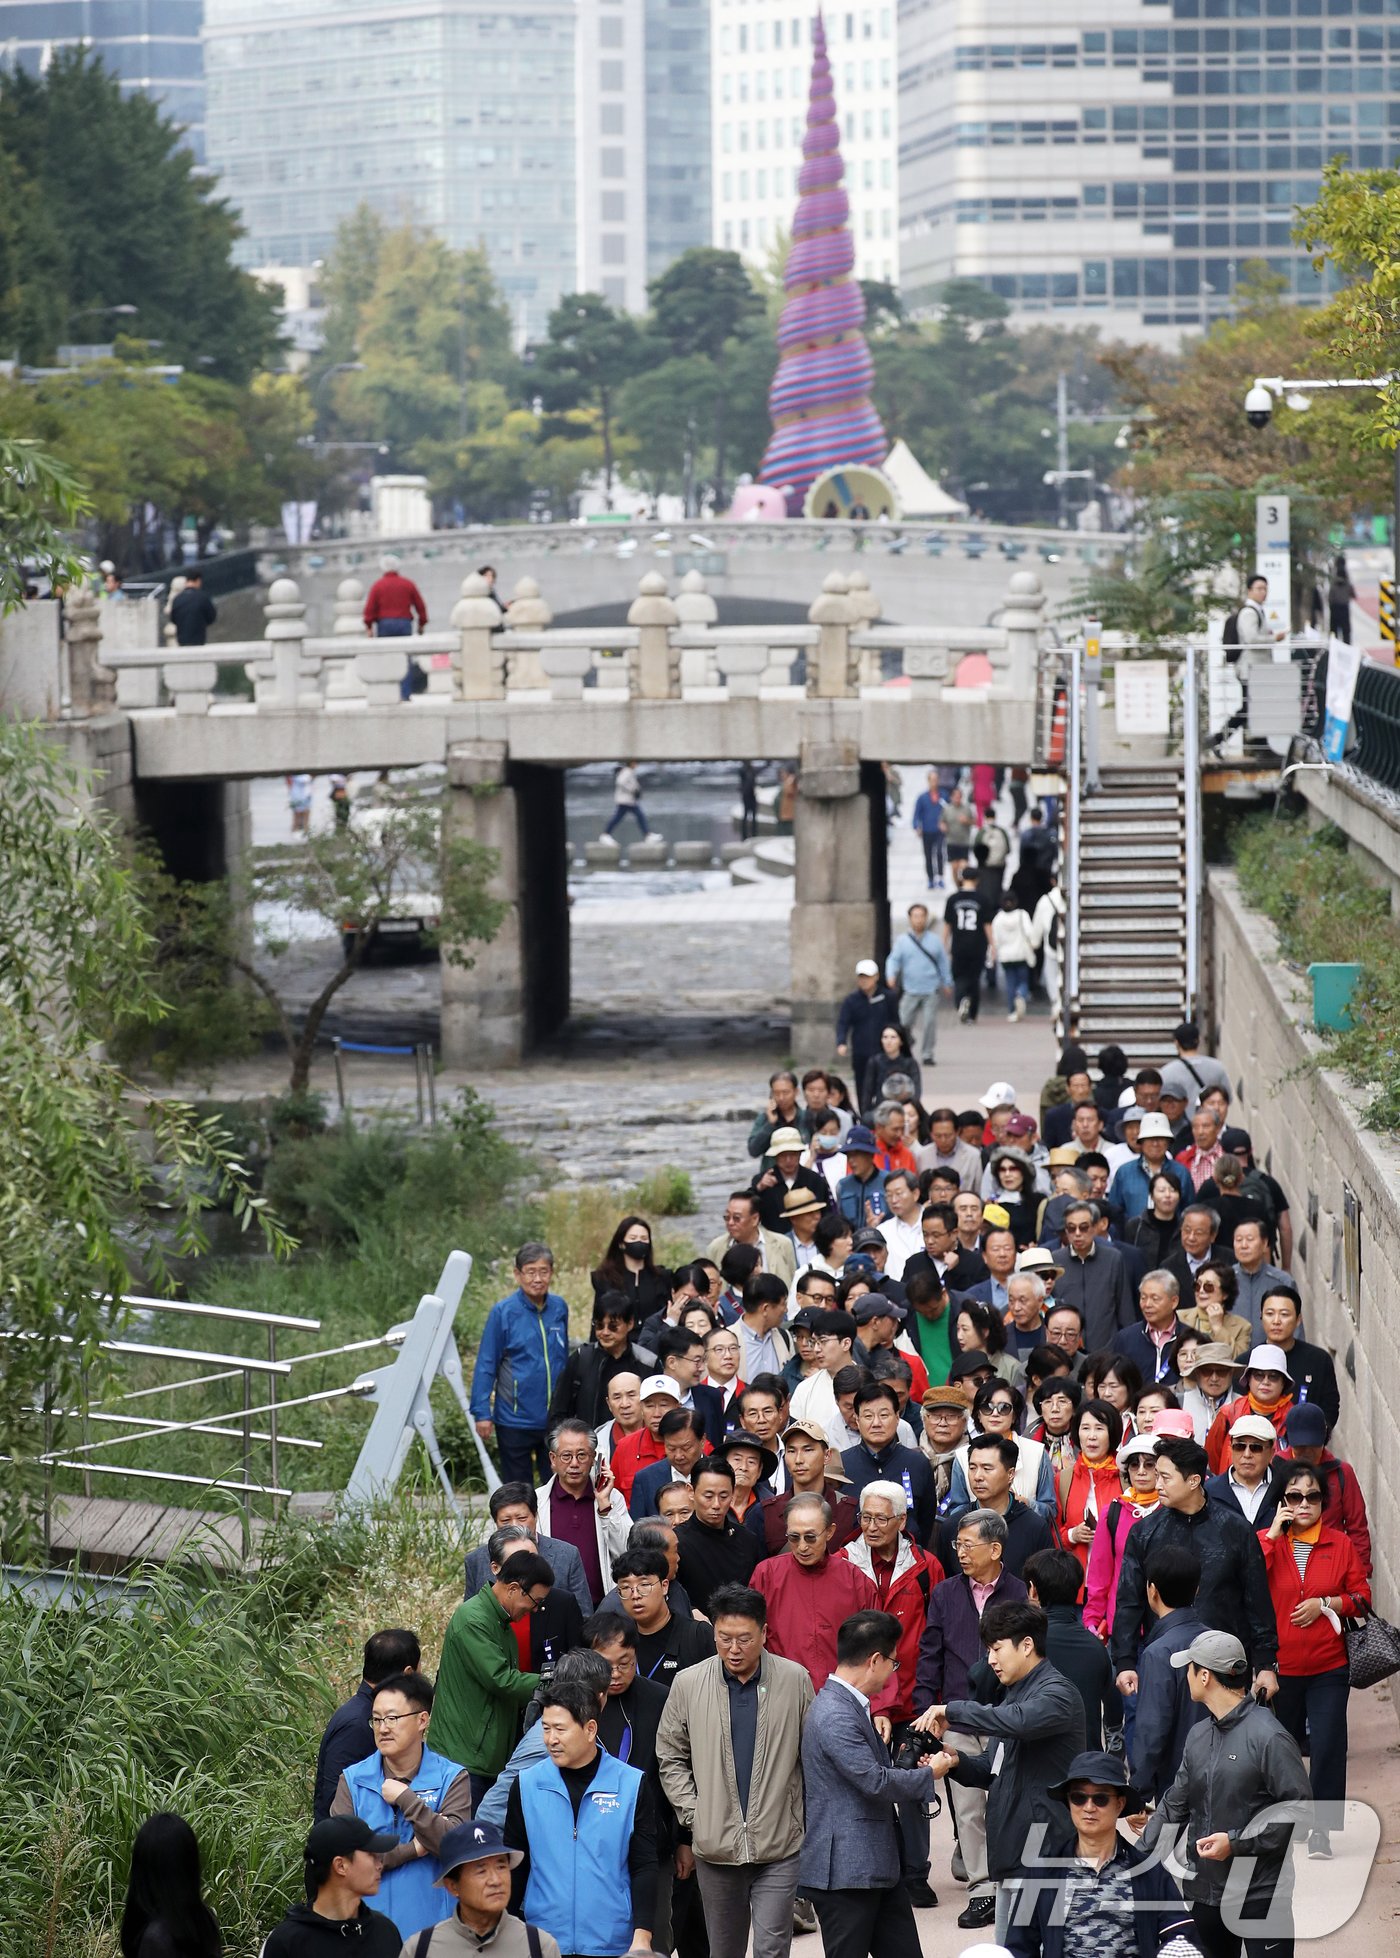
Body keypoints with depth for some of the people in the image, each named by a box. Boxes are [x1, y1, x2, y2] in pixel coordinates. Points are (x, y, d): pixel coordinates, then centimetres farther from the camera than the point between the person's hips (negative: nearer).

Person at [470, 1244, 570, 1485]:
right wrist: (482, 1412, -10)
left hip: (555, 1417, 3)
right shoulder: (503, 1311, -10)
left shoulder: (559, 1308, 2)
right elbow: (486, 1365, -6)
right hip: (515, 1418, -3)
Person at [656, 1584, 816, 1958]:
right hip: (716, 1847, 2)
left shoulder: (795, 1680, -2)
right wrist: (692, 1814, 0)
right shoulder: (688, 1684, 0)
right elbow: (670, 1757, 8)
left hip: (779, 1845, -2)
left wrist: (806, 1817, 2)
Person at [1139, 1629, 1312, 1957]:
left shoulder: (1268, 1737, -14)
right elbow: (1175, 1804, 17)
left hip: (1259, 1894, -8)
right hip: (1205, 1889, 8)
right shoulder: (1199, 1736, 11)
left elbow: (1298, 1809, -17)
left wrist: (1236, 1842, -20)